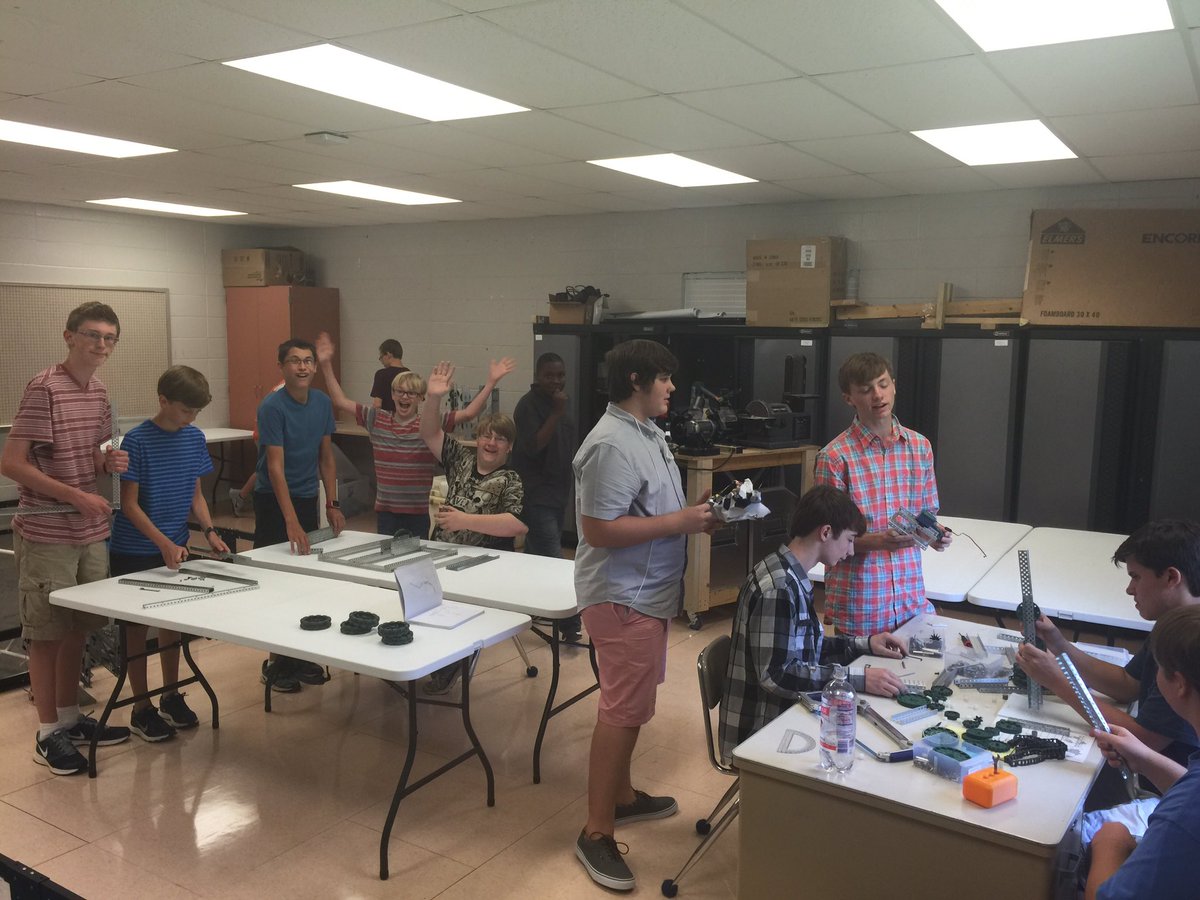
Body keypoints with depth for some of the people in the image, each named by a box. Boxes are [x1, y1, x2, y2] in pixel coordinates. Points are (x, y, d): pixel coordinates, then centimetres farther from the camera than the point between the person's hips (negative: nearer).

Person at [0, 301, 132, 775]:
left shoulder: (99, 392, 8)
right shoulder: (43, 388, -15)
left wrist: (109, 462, -4)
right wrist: (76, 496, -20)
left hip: (91, 533, 7)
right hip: (46, 537, -7)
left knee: (78, 629, 15)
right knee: (47, 634, 4)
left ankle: (71, 717, 29)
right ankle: (48, 734, 16)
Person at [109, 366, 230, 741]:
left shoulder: (195, 438, 0)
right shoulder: (138, 441, -17)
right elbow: (130, 505, -16)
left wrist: (209, 531, -7)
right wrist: (164, 544, -25)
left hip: (175, 549, 5)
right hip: (134, 552, -5)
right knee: (137, 627, 6)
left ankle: (171, 696, 29)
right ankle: (142, 710, 16)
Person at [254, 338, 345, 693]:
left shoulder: (323, 402, 2)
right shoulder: (272, 407, -16)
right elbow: (275, 467, -22)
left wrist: (332, 504, 3)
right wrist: (292, 522, -29)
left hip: (308, 498, 6)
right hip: (274, 501, -5)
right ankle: (277, 661, 12)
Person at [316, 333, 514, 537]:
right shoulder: (376, 420, 3)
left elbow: (468, 413, -12)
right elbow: (340, 401, 7)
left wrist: (491, 382, -20)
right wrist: (326, 365, 3)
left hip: (418, 513, -2)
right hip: (385, 511, 2)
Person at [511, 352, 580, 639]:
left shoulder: (553, 404, 14)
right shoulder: (529, 405, -13)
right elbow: (533, 447, -23)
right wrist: (557, 413, -25)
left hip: (555, 493, 9)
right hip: (536, 494, -9)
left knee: (537, 555, 16)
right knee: (553, 562, -12)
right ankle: (568, 621, -12)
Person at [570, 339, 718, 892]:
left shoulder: (646, 431, 10)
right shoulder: (611, 446, -22)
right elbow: (599, 530, -26)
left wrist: (694, 517, 4)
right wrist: (679, 523, -22)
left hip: (647, 593, 10)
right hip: (622, 598, -10)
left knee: (631, 705, 20)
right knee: (622, 711, -3)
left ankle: (621, 796, 37)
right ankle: (596, 833, 10)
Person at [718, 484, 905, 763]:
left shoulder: (790, 576, 8)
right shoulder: (778, 586, -22)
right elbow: (776, 674, -25)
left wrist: (863, 645, 9)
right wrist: (859, 677, -25)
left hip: (781, 714, 9)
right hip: (759, 735, -9)